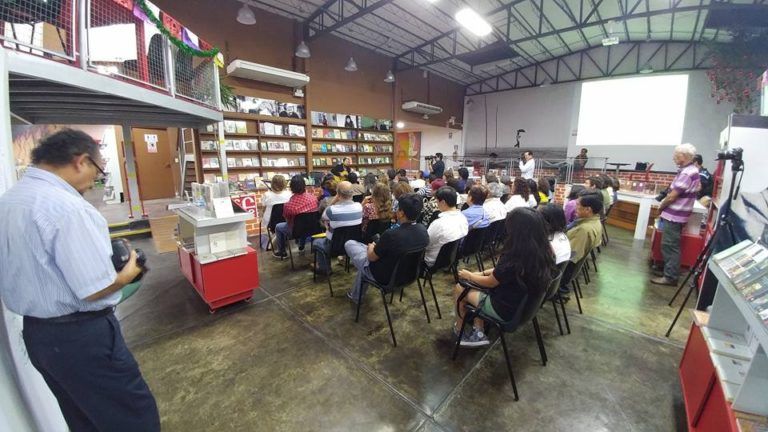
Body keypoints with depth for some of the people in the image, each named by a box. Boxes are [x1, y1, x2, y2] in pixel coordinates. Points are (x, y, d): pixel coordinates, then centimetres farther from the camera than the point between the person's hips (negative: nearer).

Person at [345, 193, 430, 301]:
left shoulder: (391, 235, -34)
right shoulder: (423, 230, -13)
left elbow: (371, 257, -17)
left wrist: (371, 247, 6)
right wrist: (378, 246, 11)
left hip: (384, 277, -6)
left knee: (349, 244, 9)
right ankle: (356, 295, 42)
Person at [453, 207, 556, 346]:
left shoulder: (514, 258, -34)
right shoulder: (543, 252, -9)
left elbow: (490, 282, -15)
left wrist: (468, 276, 2)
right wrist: (483, 273, 5)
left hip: (506, 309, -7)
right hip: (525, 303, 8)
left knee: (459, 288, 10)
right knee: (475, 285, 19)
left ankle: (459, 328, 34)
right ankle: (478, 333, 19)